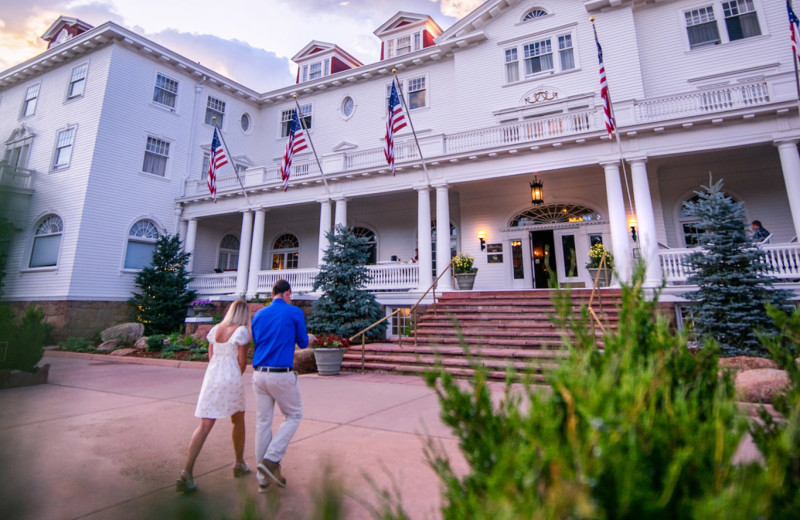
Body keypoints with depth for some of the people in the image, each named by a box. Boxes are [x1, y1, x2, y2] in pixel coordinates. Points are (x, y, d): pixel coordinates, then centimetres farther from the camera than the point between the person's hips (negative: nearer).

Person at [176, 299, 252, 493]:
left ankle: (187, 472, -8)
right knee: (238, 420, 17)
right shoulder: (242, 331, -9)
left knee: (205, 426, 3)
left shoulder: (215, 329, 10)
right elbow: (242, 361, -9)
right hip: (231, 379, -4)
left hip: (211, 378, 4)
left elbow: (210, 356, 12)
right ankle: (239, 464, 30)